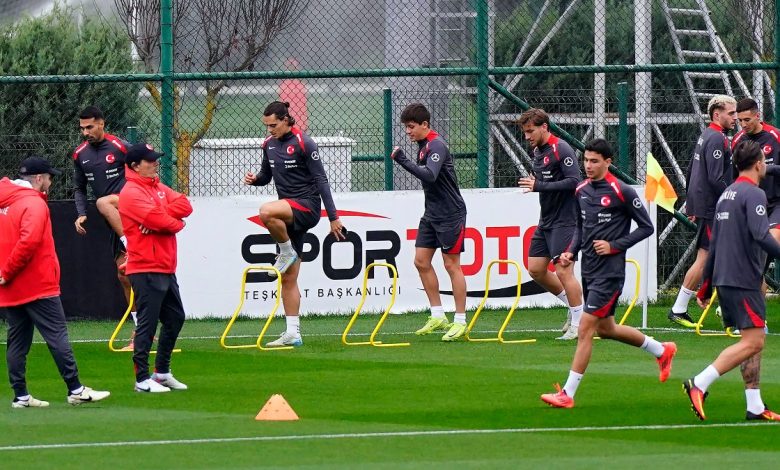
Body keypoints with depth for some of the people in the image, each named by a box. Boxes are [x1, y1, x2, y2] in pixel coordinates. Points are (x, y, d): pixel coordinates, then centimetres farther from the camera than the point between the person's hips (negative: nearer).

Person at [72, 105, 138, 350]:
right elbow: (79, 188, 18)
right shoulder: (80, 154, 8)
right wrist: (81, 215, 3)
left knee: (103, 202, -38)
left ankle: (131, 246, -33)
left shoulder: (120, 147, -9)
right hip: (114, 219, 6)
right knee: (123, 273, 4)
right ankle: (140, 332, 9)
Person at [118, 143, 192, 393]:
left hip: (166, 268, 9)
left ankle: (162, 372, 27)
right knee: (147, 324, -7)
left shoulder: (159, 188, 16)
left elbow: (185, 205, 1)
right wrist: (176, 222, -2)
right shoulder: (131, 192, -11)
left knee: (175, 318, 17)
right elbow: (157, 219, -22)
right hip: (146, 271, -9)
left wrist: (160, 217, -15)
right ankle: (142, 379, -3)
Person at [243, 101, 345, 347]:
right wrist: (255, 179, -3)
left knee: (266, 211, -37)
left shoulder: (303, 143, -11)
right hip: (288, 212, 7)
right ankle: (293, 334, 8)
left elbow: (321, 179, -11)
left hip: (307, 206, -7)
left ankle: (287, 253, -11)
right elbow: (266, 175, 22)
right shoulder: (269, 144, 9)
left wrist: (333, 217, -14)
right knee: (288, 278, 5)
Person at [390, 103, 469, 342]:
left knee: (451, 264, -5)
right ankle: (438, 317, 12)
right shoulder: (423, 145, 11)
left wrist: (403, 161, -30)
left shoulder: (437, 145, -17)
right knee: (421, 261, 6)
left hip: (450, 214, -9)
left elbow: (430, 176, -32)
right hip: (431, 214, 9)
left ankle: (460, 322, 1)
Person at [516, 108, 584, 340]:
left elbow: (574, 181, -24)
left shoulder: (561, 149, -15)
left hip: (564, 221, -10)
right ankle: (573, 306, 23)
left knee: (563, 271, -12)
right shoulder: (538, 151, 13)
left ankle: (579, 325, -3)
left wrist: (540, 186, -24)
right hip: (545, 221, 10)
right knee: (536, 269, 8)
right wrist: (533, 183, 7)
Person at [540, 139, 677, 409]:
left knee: (585, 328, -11)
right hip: (588, 269, 9)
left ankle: (568, 394, -8)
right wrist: (571, 252, 6)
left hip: (609, 271, -9)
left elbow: (646, 227, -7)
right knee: (605, 328, 20)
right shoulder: (581, 191, 8)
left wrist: (614, 246, -15)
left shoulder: (621, 192, -13)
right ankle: (662, 351, 40)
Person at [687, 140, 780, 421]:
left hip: (724, 279, 10)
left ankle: (755, 406, 9)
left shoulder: (726, 195, 17)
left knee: (754, 340, 12)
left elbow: (714, 245, 22)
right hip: (744, 279, -10)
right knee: (753, 342, -11)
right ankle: (699, 384, -18)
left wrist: (706, 287, 25)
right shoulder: (753, 194, -11)